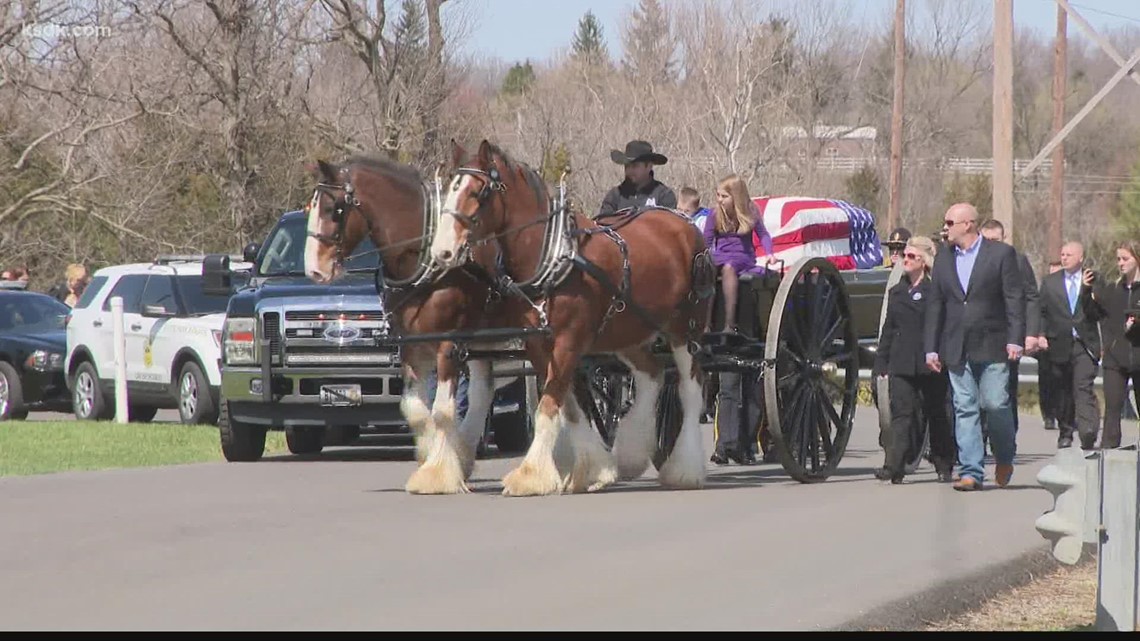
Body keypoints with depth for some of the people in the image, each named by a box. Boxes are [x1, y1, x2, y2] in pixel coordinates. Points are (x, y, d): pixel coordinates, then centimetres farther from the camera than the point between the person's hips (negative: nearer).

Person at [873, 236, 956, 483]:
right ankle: (894, 466, -15)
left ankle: (944, 466, 17)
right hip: (902, 365, 4)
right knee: (901, 412, -7)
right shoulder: (896, 292, 15)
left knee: (937, 415, 6)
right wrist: (881, 363, 11)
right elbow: (888, 330, 16)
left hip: (931, 363, -4)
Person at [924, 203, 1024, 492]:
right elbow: (935, 305, 14)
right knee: (965, 409, -1)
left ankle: (1005, 459, 19)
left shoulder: (1001, 254, -1)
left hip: (992, 348, -4)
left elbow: (1015, 299, -3)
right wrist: (931, 348, 9)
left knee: (995, 404, -6)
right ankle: (971, 472, -1)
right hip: (956, 349, 4)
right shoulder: (943, 259, 13)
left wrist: (1015, 340, -11)